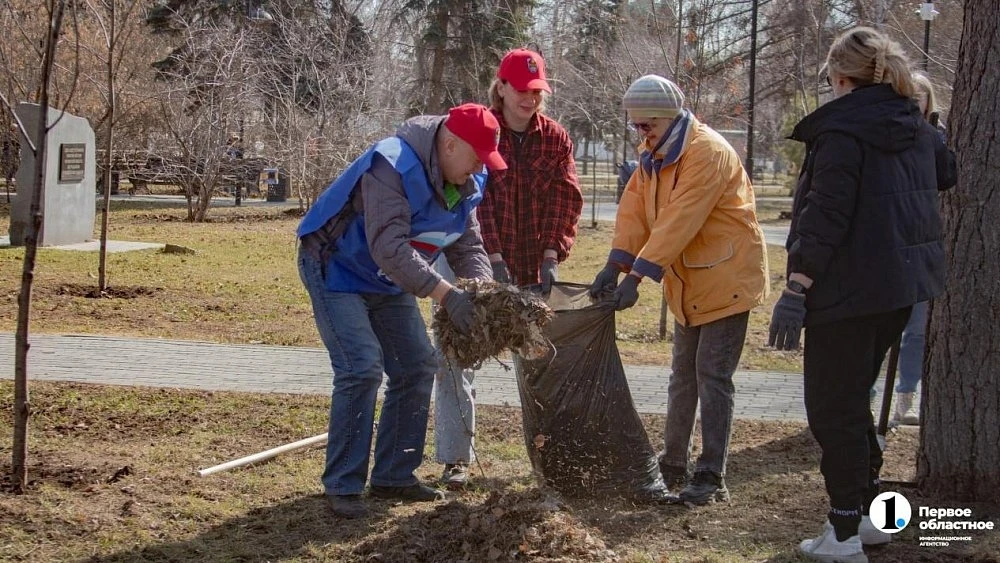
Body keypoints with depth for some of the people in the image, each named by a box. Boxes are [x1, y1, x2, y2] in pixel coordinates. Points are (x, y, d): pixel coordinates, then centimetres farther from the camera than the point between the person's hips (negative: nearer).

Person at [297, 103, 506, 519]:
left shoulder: (466, 185, -5)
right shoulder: (392, 168, -33)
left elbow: (468, 247, -2)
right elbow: (389, 248, -41)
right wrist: (446, 294, -47)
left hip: (388, 282, 9)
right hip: (337, 270, -9)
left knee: (418, 367, 6)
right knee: (361, 368, -19)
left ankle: (393, 476, 16)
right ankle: (342, 486, -10)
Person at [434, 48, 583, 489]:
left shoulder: (555, 138, 3)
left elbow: (565, 199, -2)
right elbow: (474, 200, -15)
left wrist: (551, 256, -14)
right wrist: (493, 259, -23)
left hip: (533, 270, 3)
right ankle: (456, 459, 2)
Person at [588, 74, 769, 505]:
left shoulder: (708, 152, -22)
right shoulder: (654, 156, 7)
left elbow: (679, 221, -29)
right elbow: (634, 210, -1)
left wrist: (638, 275, -32)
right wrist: (614, 265, -15)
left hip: (726, 279, -9)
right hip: (688, 285, 9)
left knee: (712, 376, -8)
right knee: (683, 376, 16)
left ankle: (711, 477, -4)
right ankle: (673, 465, 26)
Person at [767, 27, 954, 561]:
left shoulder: (842, 130, -13)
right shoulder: (918, 130, 11)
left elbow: (825, 216, -20)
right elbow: (943, 175, 30)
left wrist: (796, 289, -20)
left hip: (850, 289, -8)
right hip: (906, 281, 8)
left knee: (833, 408, -1)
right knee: (853, 399, 21)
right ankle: (864, 513, 26)